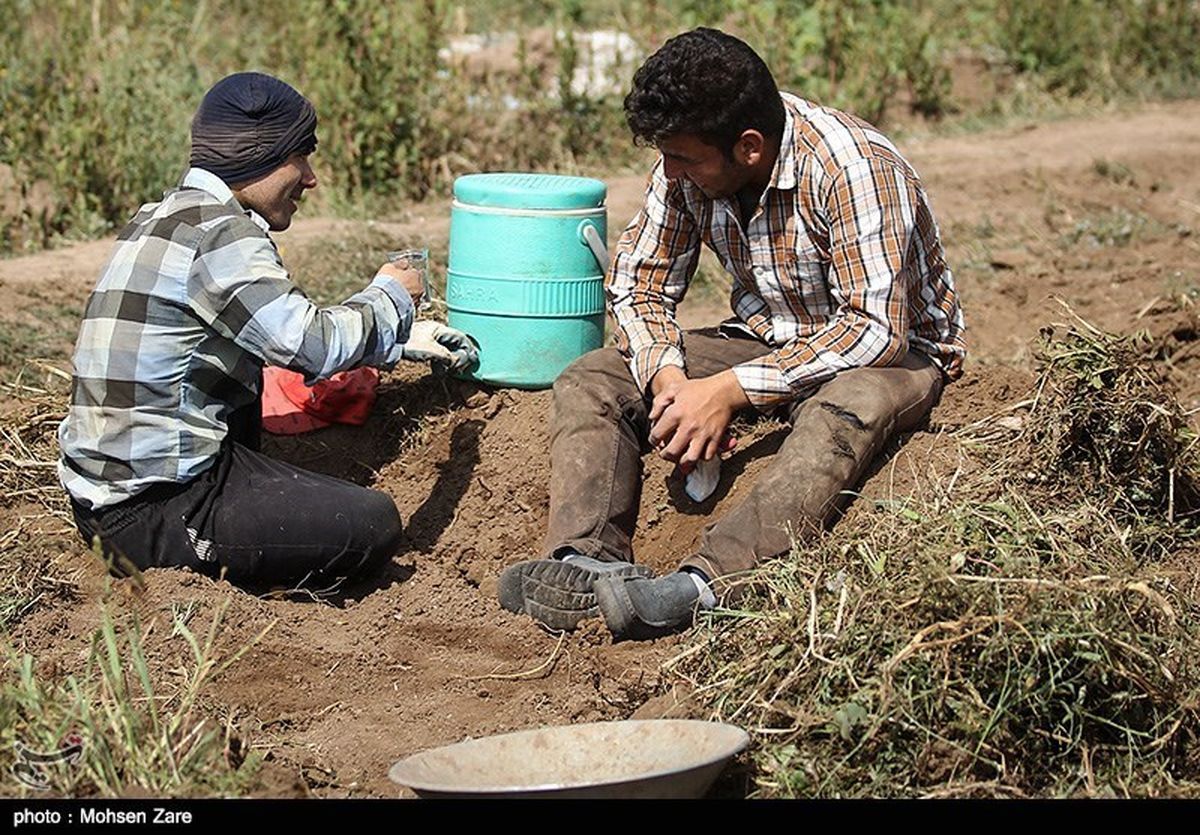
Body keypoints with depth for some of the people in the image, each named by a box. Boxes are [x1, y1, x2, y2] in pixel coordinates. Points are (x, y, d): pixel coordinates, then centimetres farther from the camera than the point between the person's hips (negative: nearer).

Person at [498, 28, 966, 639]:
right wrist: (667, 373, -21)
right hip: (765, 338, 6)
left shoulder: (856, 169, -28)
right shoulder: (687, 165, -10)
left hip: (894, 351, -6)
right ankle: (587, 562, -34)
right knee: (590, 383, -12)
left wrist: (729, 390, -35)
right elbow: (638, 282, 0)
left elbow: (877, 329, -31)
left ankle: (704, 585, -54)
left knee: (845, 410, -42)